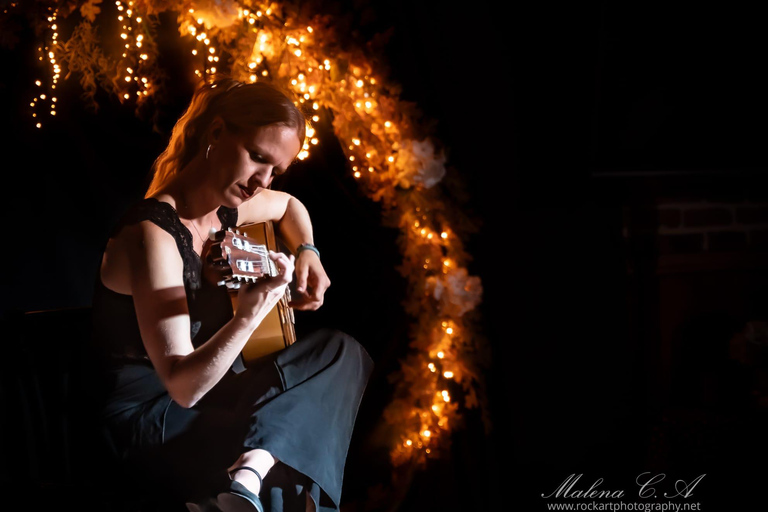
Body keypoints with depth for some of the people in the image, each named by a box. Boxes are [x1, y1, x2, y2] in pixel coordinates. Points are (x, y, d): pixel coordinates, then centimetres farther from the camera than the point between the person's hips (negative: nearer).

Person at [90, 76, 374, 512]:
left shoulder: (223, 208, 3)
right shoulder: (154, 235, -24)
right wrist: (250, 314, -42)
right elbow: (183, 386, -27)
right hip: (150, 423, -10)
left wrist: (308, 254, 10)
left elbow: (289, 204, 31)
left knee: (343, 351, -2)